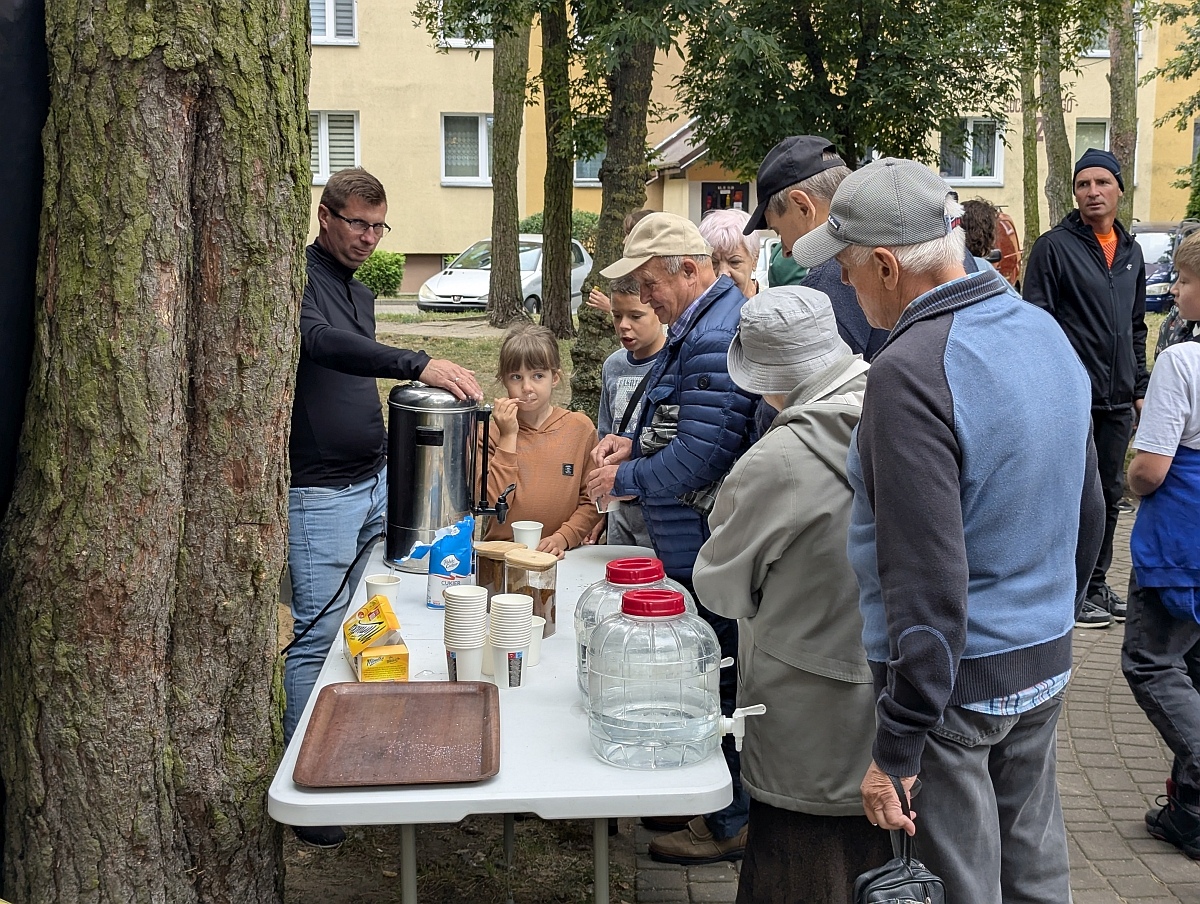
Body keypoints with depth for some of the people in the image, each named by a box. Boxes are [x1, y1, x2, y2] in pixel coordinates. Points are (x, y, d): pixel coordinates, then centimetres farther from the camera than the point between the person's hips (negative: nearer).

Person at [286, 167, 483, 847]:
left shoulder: (361, 293, 16)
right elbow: (323, 343, -32)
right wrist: (418, 365, -42)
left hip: (376, 484, 8)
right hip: (319, 492, -8)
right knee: (319, 634, -6)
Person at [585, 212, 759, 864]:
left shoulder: (716, 337, -22)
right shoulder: (697, 325, 13)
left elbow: (700, 456, -26)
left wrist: (627, 479, -13)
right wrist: (635, 443, 8)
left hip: (706, 552, -11)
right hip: (694, 545, 11)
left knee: (713, 684, 2)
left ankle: (728, 824, 17)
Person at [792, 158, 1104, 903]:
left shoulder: (911, 371, -23)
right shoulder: (1047, 331, 4)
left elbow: (928, 576, -26)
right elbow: (1087, 512, 13)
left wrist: (897, 747, -20)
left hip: (957, 677, -8)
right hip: (1048, 667, 8)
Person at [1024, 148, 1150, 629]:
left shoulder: (1131, 252, 14)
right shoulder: (1054, 247, -7)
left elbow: (1136, 327, 20)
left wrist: (1140, 387, 16)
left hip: (1118, 399, 6)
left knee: (1110, 494, 12)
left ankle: (1097, 583, 24)